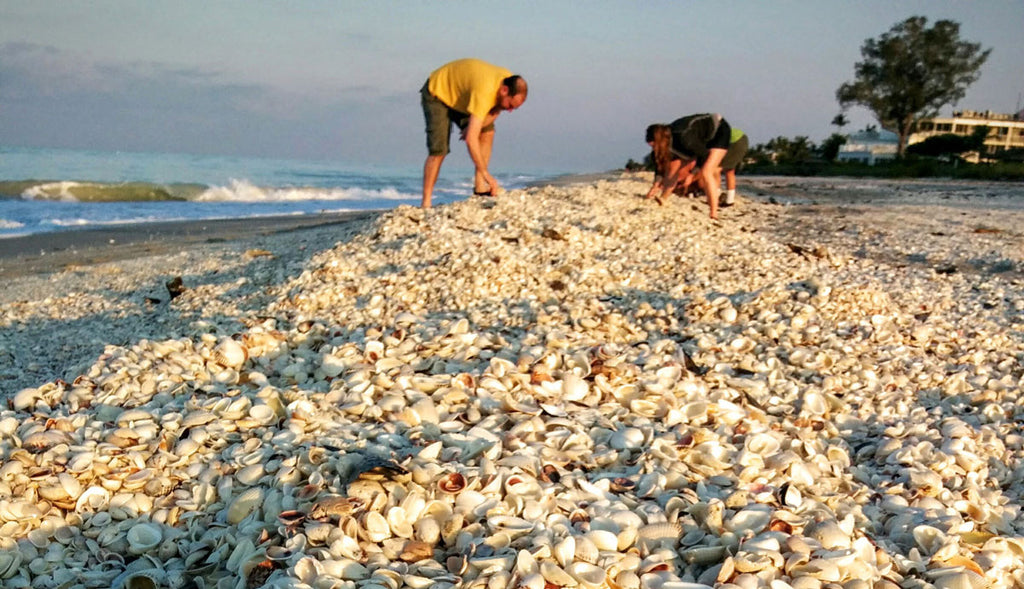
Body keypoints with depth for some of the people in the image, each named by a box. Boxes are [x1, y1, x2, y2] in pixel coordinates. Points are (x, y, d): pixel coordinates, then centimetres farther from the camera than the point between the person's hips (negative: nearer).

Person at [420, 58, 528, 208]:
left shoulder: (511, 82, -18)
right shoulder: (484, 92, -42)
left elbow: (495, 111, 1)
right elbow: (471, 139, -43)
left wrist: (474, 126, -19)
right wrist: (487, 174, -40)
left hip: (459, 94, 8)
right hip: (436, 93, -8)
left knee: (487, 131, -6)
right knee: (438, 150, -18)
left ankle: (480, 187, -3)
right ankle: (426, 203, -13)